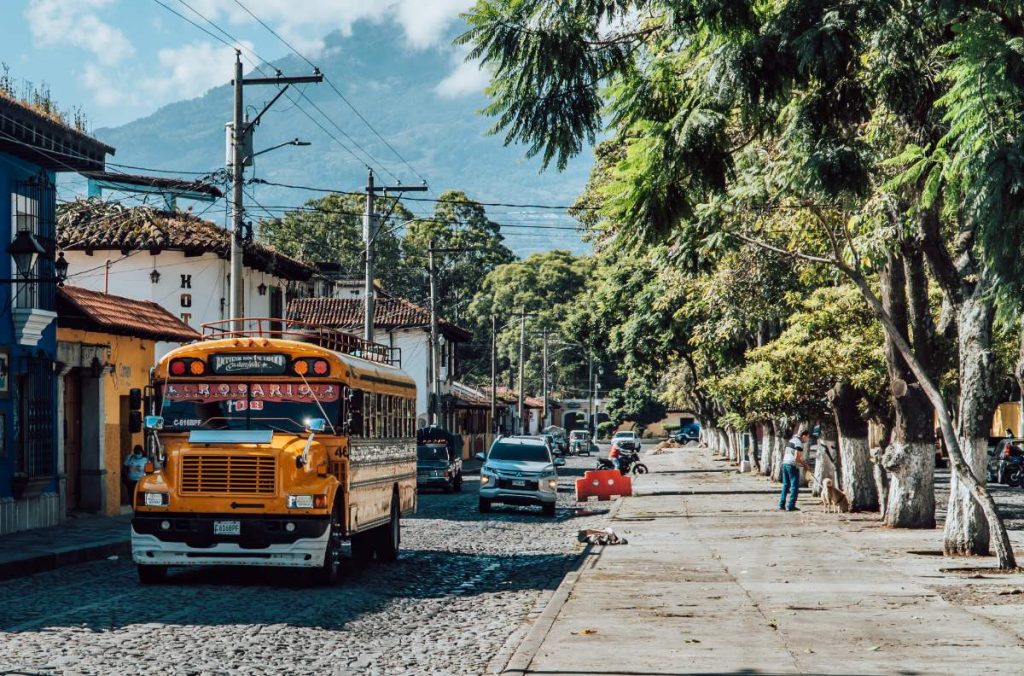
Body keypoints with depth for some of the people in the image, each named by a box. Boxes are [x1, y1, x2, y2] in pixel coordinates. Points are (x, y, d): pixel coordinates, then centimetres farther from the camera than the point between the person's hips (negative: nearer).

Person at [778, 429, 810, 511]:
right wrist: (804, 464, -6)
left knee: (785, 485, 14)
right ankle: (791, 506, -6)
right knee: (795, 486, -3)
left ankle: (781, 504, 13)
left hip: (785, 464, 9)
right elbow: (797, 457, -19)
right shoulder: (799, 443, -11)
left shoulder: (791, 440, 17)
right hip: (793, 465, -9)